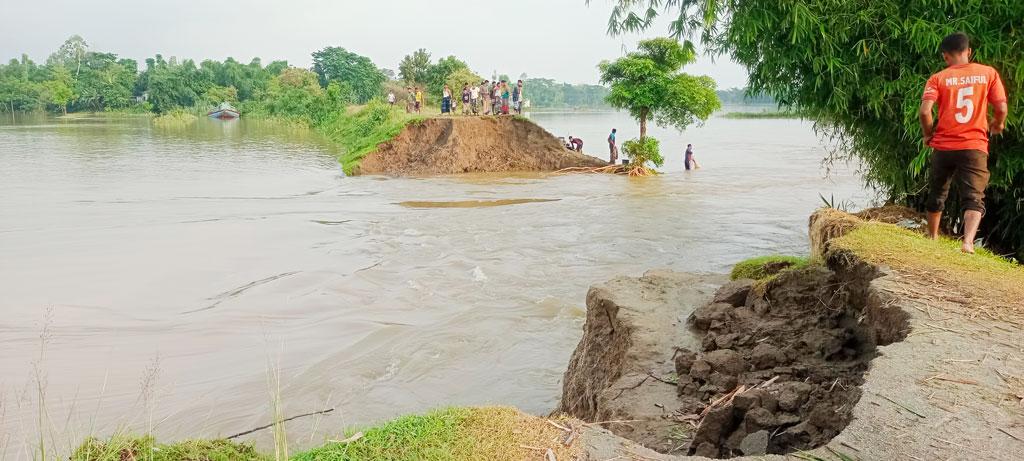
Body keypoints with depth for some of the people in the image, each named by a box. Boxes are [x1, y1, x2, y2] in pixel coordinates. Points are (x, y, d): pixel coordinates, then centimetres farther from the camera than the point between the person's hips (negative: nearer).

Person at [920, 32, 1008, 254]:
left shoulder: (938, 78, -1)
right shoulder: (988, 73, 3)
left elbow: (925, 111, -13)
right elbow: (1002, 109, -1)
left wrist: (928, 134, 4)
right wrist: (998, 124, 20)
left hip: (943, 146, 1)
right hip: (975, 146, -1)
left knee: (936, 196, 18)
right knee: (974, 198, -2)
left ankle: (932, 239, 30)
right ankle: (968, 242, -24)